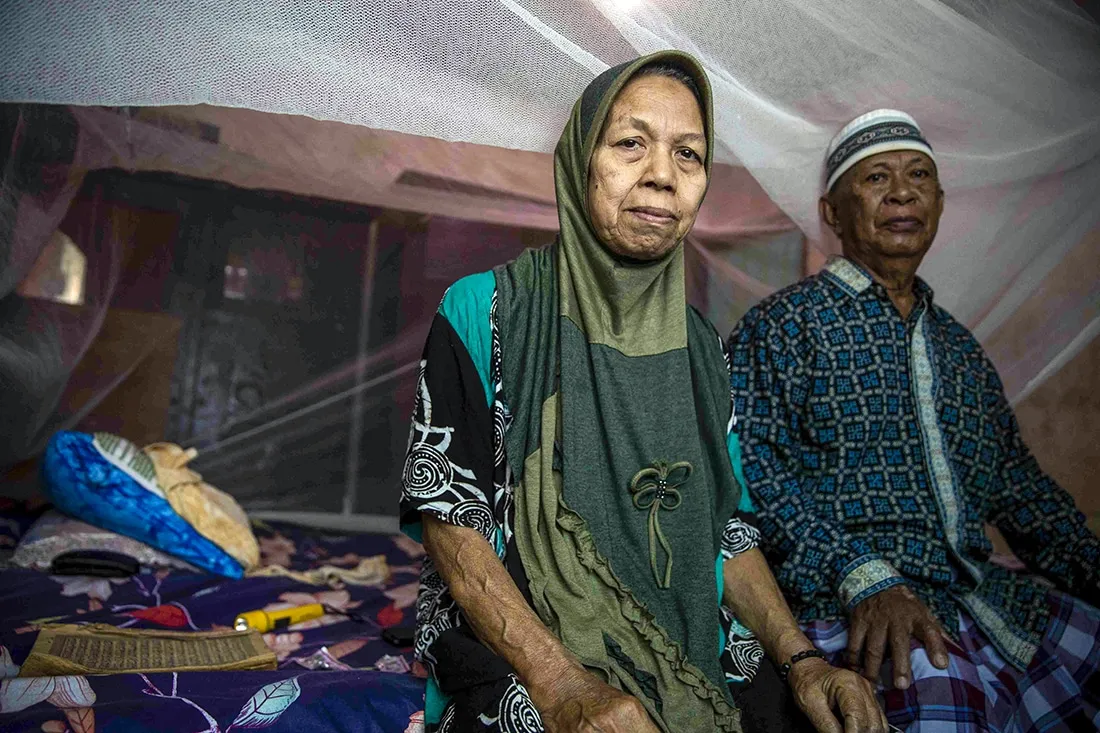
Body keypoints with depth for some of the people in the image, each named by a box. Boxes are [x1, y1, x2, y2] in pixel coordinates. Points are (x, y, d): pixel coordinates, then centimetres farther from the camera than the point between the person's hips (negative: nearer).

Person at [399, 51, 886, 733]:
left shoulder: (701, 346, 10)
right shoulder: (484, 311, -5)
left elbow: (726, 524, 10)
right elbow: (448, 514, -10)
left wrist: (800, 657, -6)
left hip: (696, 662, 6)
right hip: (518, 663, -5)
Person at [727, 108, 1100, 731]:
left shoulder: (958, 345, 20)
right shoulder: (782, 325, -1)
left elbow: (1020, 483, 22)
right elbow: (756, 468, -13)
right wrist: (863, 578, -22)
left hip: (991, 597, 8)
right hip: (861, 610, -7)